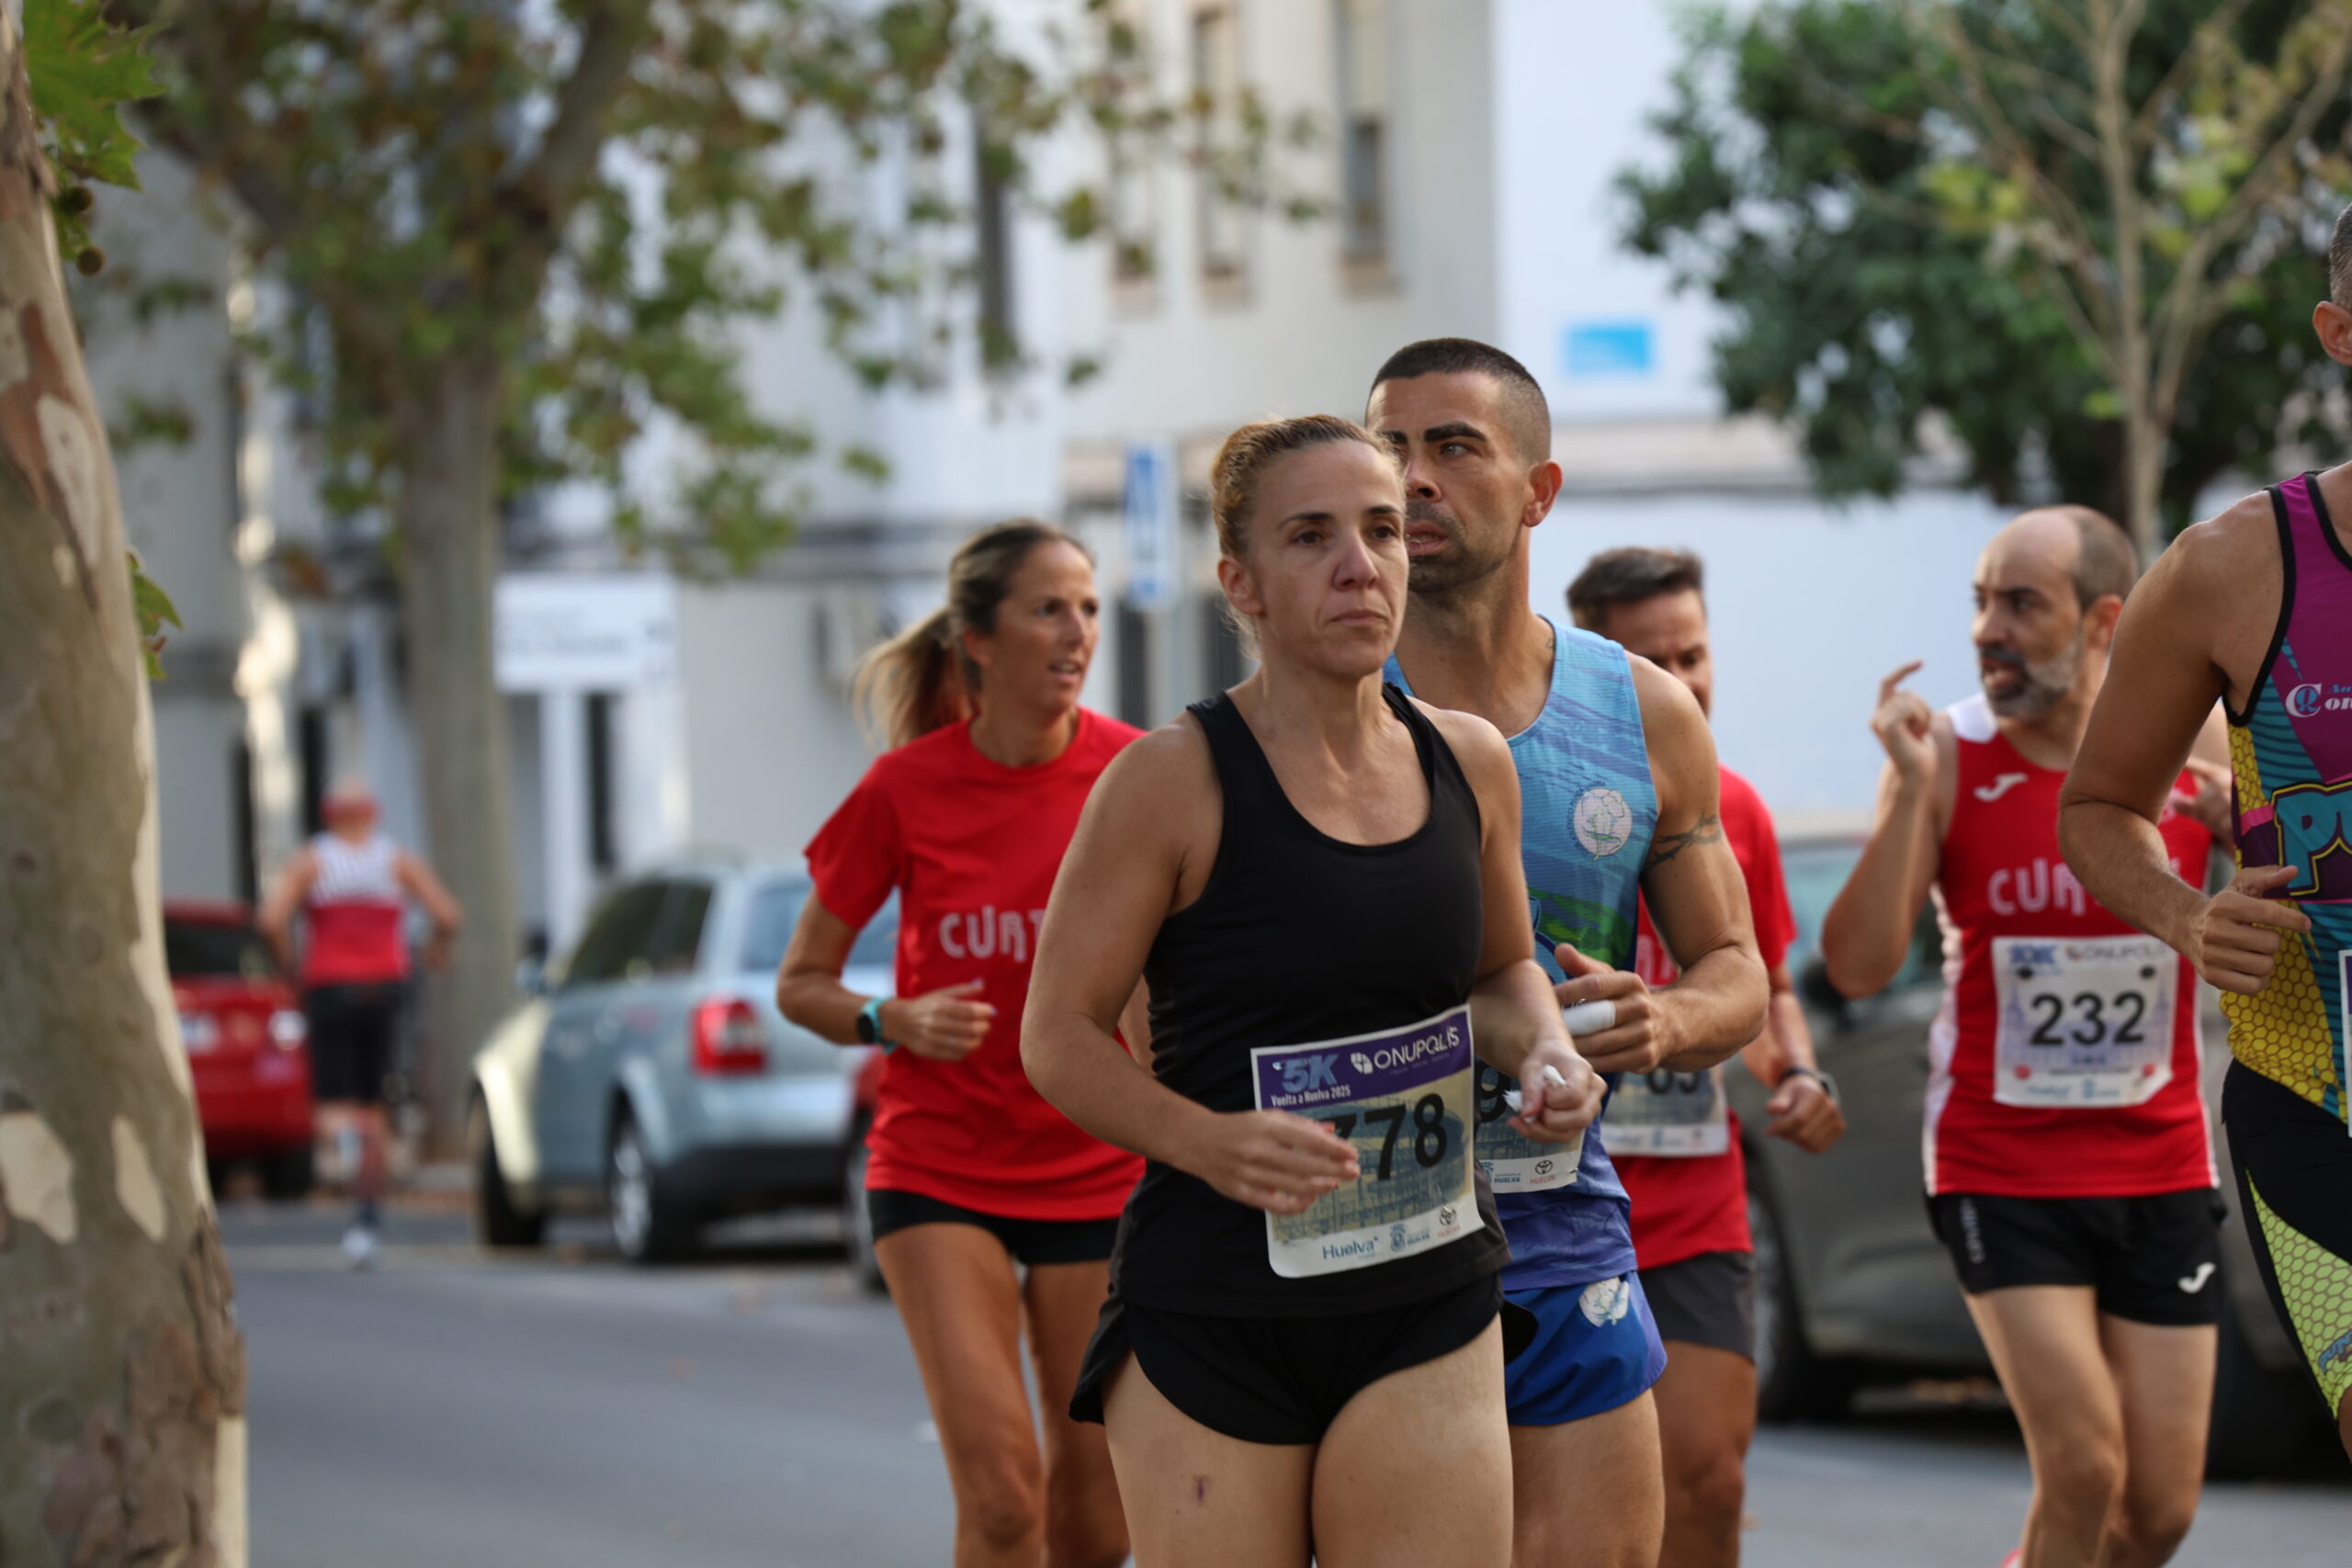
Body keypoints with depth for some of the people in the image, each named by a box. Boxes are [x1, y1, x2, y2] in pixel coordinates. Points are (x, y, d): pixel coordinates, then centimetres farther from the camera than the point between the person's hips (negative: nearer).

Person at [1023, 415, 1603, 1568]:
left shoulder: (1468, 764, 6)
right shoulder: (1175, 781, -9)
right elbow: (1058, 1034, -6)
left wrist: (1542, 1051, 1)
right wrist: (1206, 1139, -23)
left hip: (1428, 1306, 4)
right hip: (1210, 1317, -4)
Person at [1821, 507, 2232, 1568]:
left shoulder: (2193, 748, -4)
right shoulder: (1949, 757, -9)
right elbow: (1858, 967, -15)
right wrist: (1909, 791, -26)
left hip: (2159, 1171, 3)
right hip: (2002, 1174, -3)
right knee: (2083, 1470, -16)